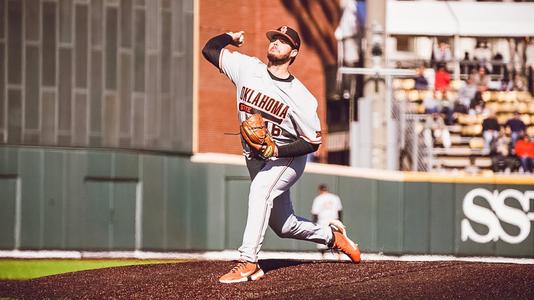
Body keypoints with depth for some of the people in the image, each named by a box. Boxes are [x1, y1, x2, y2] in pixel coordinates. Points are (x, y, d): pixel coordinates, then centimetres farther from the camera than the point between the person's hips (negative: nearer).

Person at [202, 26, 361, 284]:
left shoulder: (300, 97, -20)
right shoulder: (247, 68, -9)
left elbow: (313, 142, -17)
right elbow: (210, 49, -6)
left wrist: (277, 150, -27)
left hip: (287, 157, -5)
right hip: (254, 157, 6)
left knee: (260, 190, -35)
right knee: (283, 226, 13)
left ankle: (248, 263, -40)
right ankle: (331, 235, 40)